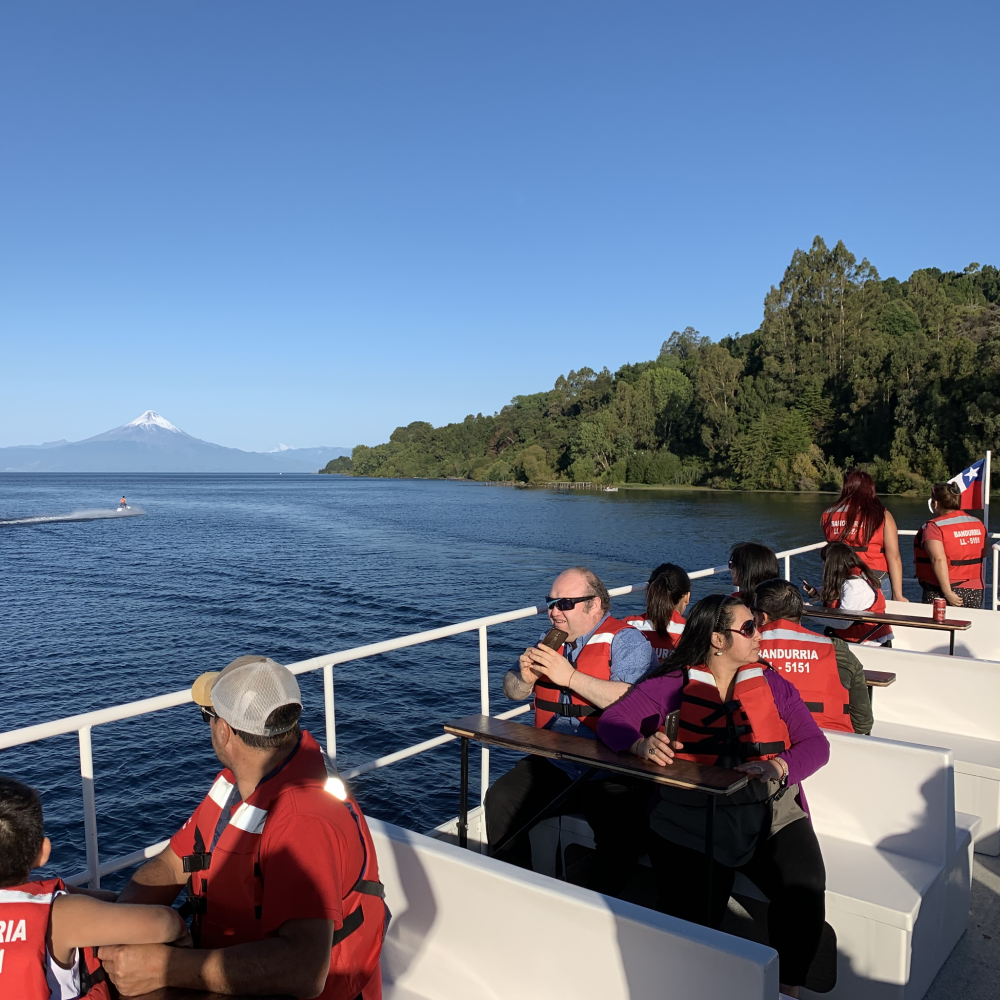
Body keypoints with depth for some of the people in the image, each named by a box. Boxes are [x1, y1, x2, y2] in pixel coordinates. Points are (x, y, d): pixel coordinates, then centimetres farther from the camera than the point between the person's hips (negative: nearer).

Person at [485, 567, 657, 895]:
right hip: (552, 766, 6)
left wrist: (569, 675, -21)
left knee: (622, 833, -29)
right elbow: (512, 692, 20)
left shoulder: (626, 642, -6)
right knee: (500, 800, -13)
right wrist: (526, 676, -4)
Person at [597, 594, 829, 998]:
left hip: (771, 815, 2)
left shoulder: (772, 684, 13)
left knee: (804, 888, -25)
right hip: (690, 824, -2)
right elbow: (611, 720, -2)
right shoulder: (670, 685, 5)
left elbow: (815, 744, 5)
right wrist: (641, 744, -25)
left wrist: (779, 766, -17)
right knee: (690, 923, -20)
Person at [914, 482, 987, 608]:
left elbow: (938, 560, -23)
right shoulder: (978, 524, 8)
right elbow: (983, 554, 18)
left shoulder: (934, 527, -12)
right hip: (975, 592, 6)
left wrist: (947, 593, -22)